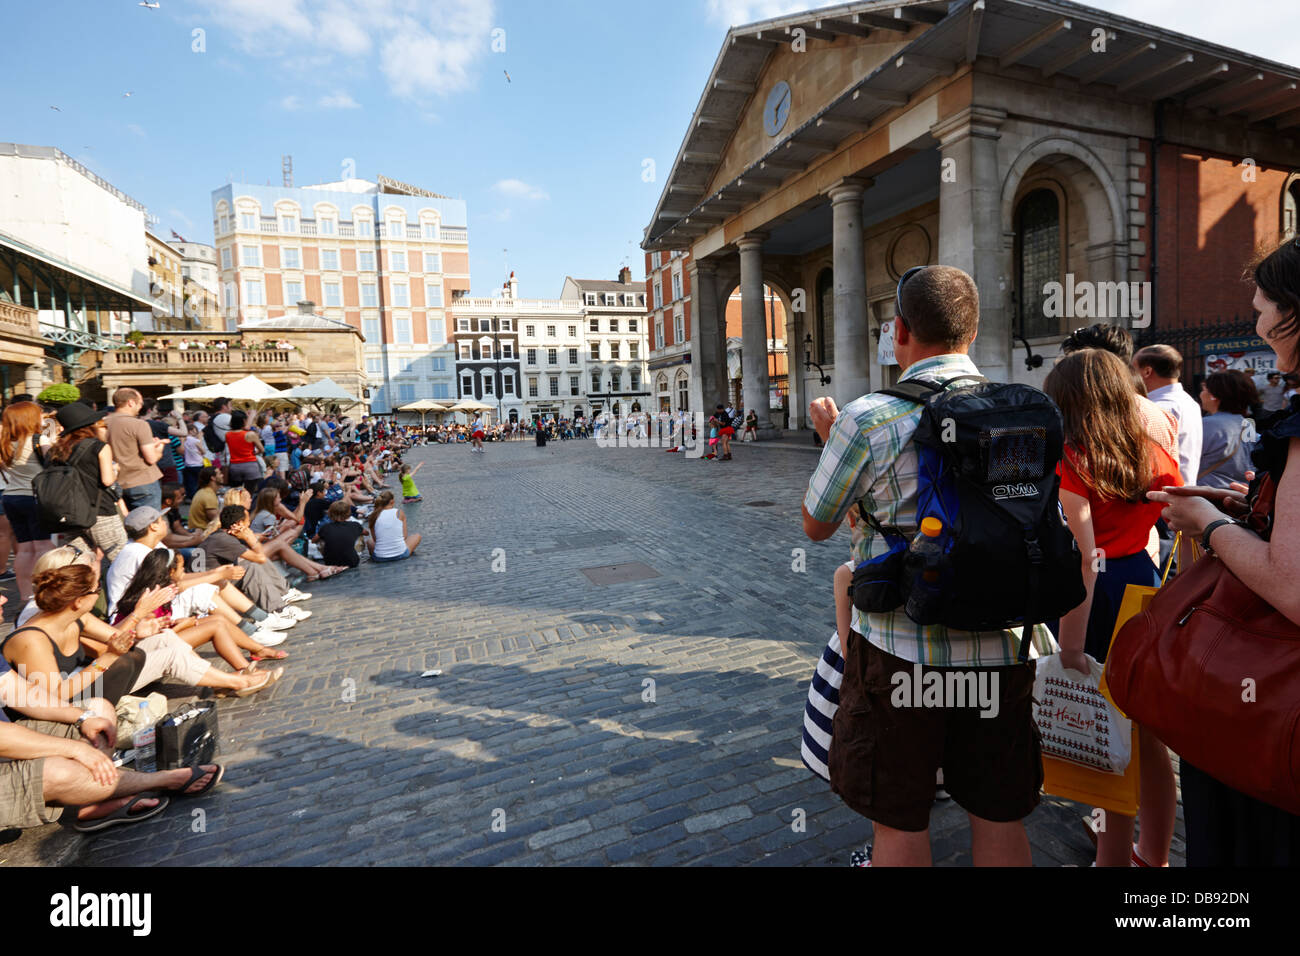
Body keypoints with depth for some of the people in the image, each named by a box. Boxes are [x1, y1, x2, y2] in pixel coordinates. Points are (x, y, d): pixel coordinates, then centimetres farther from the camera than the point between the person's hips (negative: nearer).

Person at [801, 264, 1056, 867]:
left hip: (903, 648, -4)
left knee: (899, 822, 13)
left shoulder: (867, 419, -14)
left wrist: (828, 438, 12)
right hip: (1004, 645, 5)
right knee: (999, 815, 20)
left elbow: (816, 525, 0)